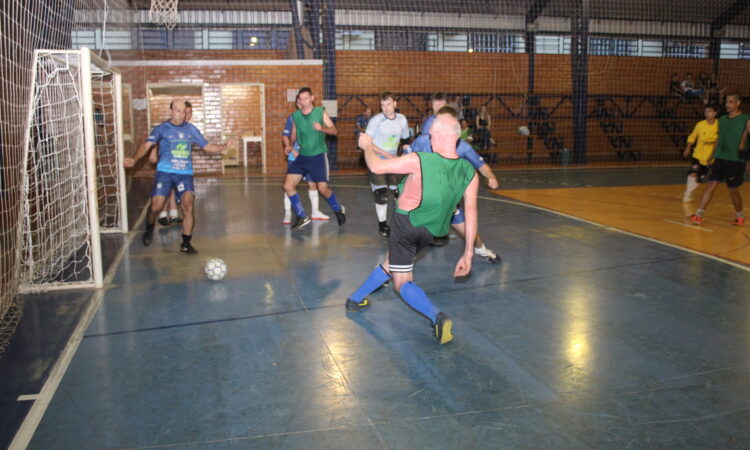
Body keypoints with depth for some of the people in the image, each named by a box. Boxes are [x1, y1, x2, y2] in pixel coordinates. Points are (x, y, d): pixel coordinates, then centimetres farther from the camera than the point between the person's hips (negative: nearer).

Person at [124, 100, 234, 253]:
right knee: (156, 207, -9)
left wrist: (225, 146, -1)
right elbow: (147, 145, -10)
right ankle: (149, 229, 25)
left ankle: (186, 243, 4)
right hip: (164, 172, -2)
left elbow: (207, 147, 16)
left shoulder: (191, 129, 12)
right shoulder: (161, 129, 3)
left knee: (188, 207, -10)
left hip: (185, 174, 2)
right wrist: (135, 159, -28)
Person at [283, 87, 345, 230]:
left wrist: (322, 128, -25)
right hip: (302, 156, 4)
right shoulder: (295, 115, 3)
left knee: (323, 188, -3)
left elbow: (334, 130, -6)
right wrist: (290, 146, -4)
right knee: (288, 185, -7)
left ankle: (339, 210, 27)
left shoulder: (320, 112, -4)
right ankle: (302, 217, 8)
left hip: (318, 156, -3)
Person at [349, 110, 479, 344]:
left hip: (406, 223, -5)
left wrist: (367, 146, 6)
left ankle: (437, 317, -20)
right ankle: (355, 299, 42)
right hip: (430, 231, 5)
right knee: (389, 265, 26)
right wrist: (468, 254, -5)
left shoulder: (419, 161, -26)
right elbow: (471, 213, -12)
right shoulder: (469, 172, -14)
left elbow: (376, 166, -16)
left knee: (403, 283, 4)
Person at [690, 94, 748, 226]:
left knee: (733, 190, 4)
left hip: (735, 161, -4)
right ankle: (699, 215, -3)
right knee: (711, 185, -2)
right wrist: (712, 155, 23)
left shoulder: (746, 120, -6)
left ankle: (740, 216, 26)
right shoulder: (722, 119, 11)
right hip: (720, 159, 4)